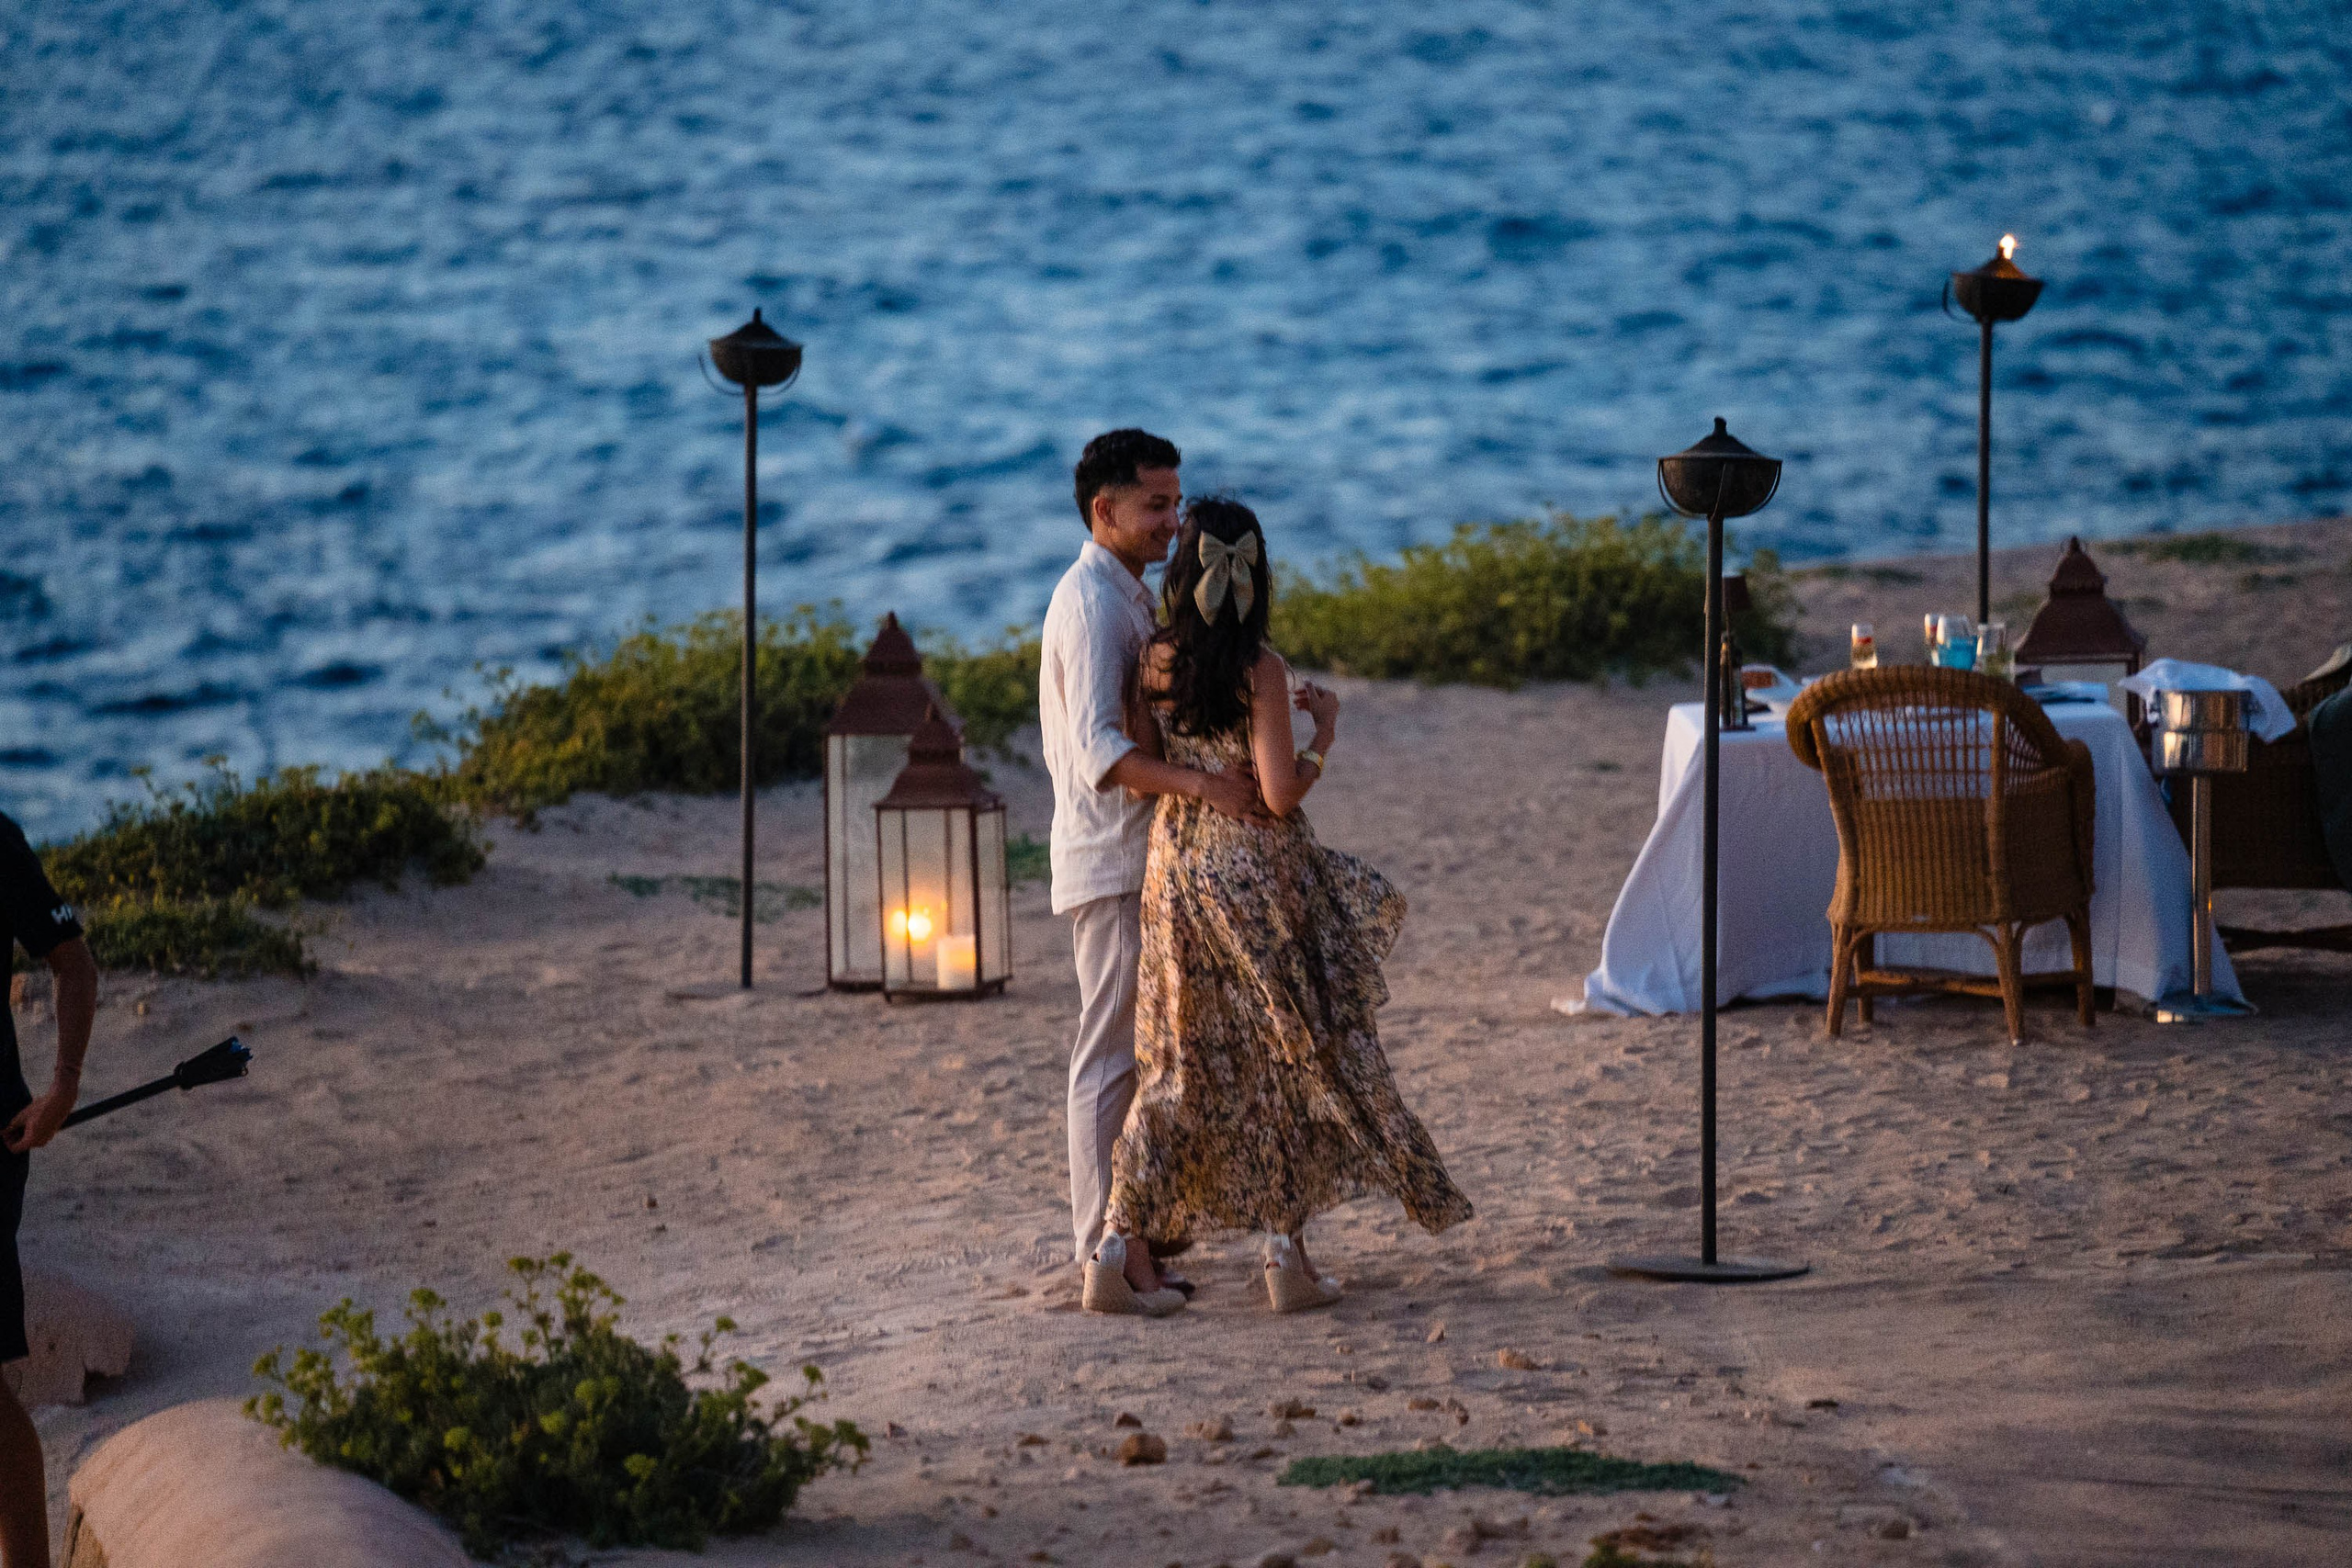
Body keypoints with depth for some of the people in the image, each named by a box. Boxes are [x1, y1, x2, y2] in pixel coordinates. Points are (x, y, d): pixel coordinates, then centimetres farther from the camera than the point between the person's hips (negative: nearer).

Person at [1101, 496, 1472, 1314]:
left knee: (1184, 1058, 14)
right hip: (1260, 870, -4)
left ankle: (1122, 1237, 11)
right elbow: (1281, 795, -18)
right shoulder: (1259, 669, -16)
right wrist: (1324, 734, 0)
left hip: (1176, 868, 4)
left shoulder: (1154, 659, -4)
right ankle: (1285, 1253, 6)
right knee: (1290, 1049, 8)